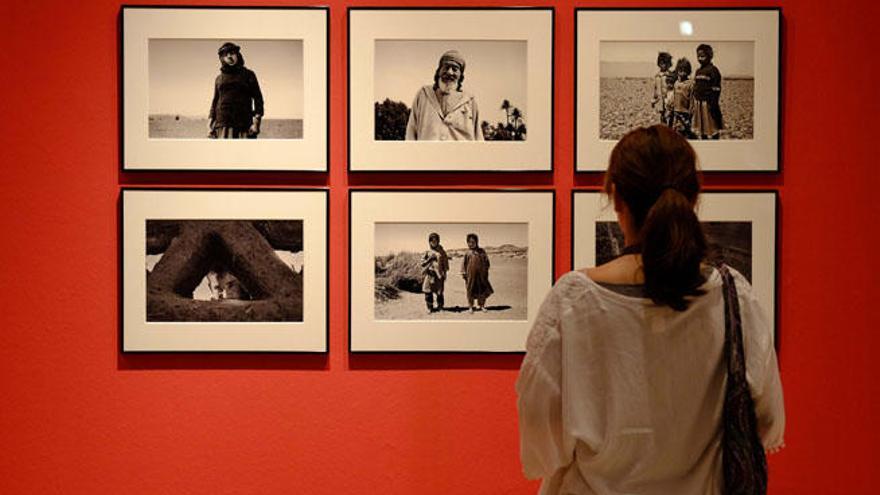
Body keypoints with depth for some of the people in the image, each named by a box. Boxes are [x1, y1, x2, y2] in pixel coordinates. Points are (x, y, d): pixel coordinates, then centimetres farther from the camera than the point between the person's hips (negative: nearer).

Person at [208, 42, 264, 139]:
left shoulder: (248, 75, 11)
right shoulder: (219, 79, 18)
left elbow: (257, 98, 6)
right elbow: (215, 102, 19)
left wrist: (256, 121, -6)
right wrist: (210, 124, 8)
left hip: (243, 124, -2)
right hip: (222, 126, 2)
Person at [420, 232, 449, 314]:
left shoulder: (441, 252, 4)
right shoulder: (427, 252, 8)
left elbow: (445, 263, 4)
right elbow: (422, 263, 6)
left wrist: (444, 273, -2)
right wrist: (430, 259, -9)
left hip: (439, 274, -1)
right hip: (429, 274, 1)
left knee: (440, 292, 1)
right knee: (428, 292, -1)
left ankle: (440, 306, 17)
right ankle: (429, 308, 10)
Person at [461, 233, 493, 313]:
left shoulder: (481, 251, 6)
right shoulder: (467, 253, 4)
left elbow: (486, 261, 9)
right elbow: (464, 263, 6)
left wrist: (486, 270, 3)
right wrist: (463, 272, -1)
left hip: (481, 274, 1)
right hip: (471, 274, -1)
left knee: (482, 289, 5)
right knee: (471, 290, 4)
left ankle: (481, 305, 19)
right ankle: (470, 306, 14)